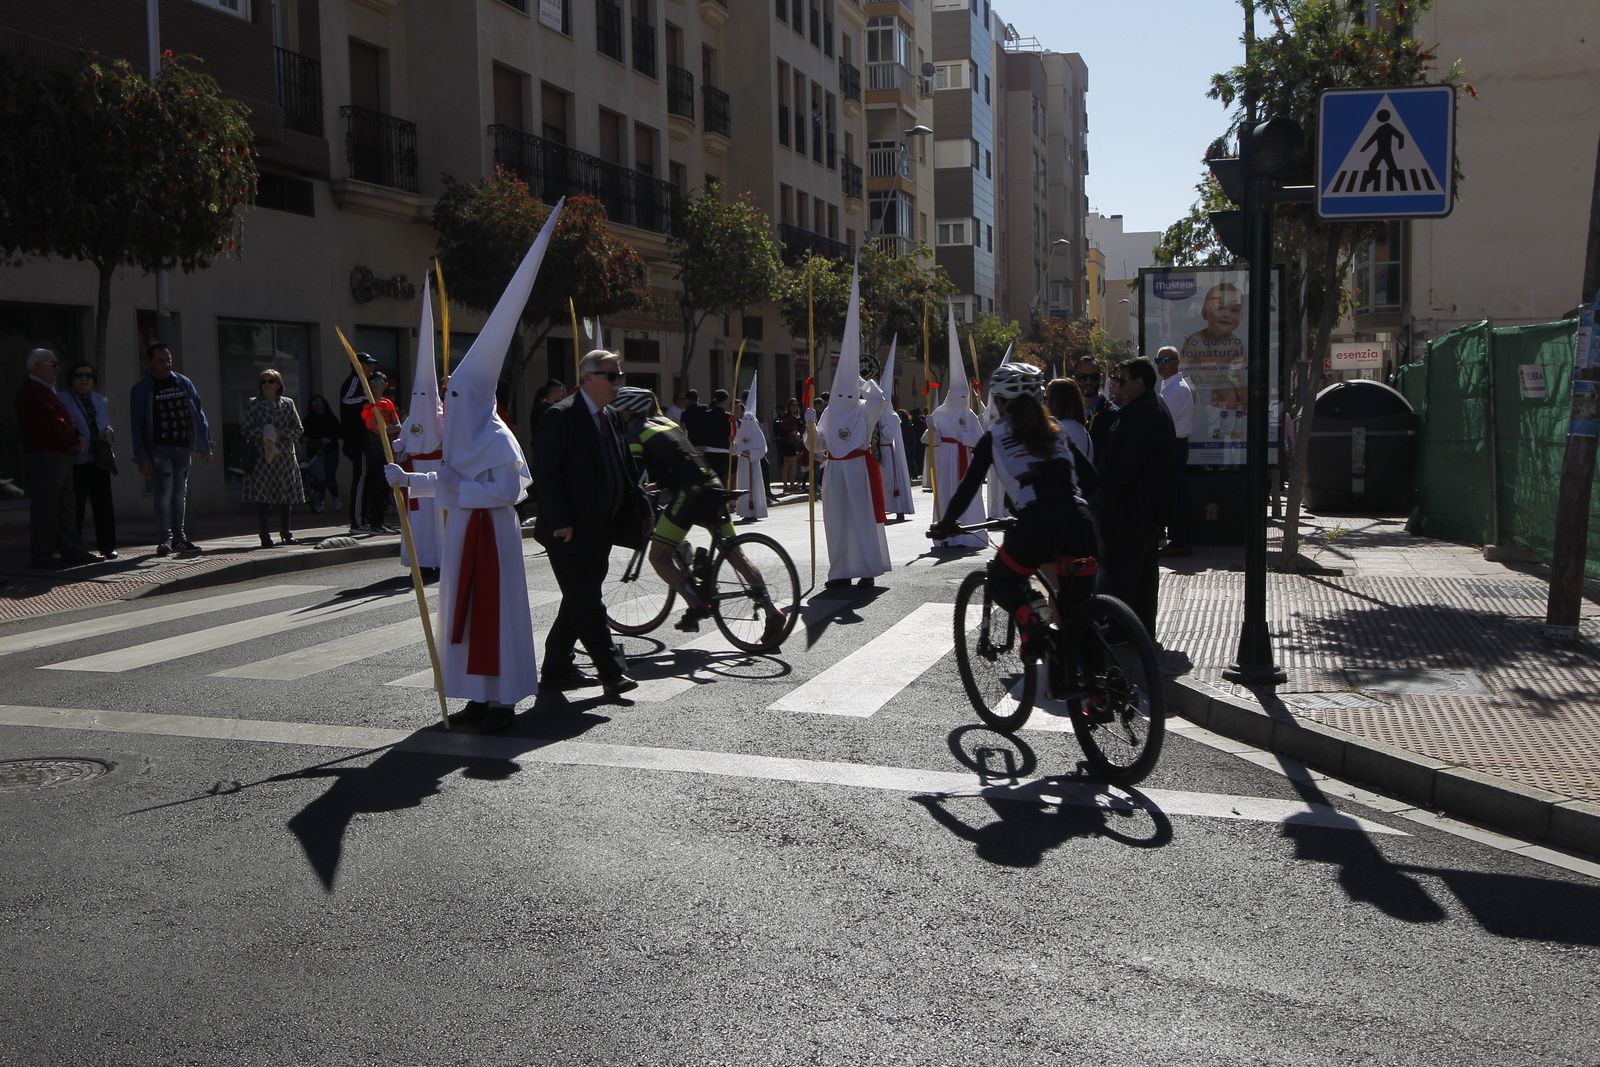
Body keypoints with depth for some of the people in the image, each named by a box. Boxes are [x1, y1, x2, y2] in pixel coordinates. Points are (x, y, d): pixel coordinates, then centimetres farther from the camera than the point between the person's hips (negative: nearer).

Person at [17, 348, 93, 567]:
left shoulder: (46, 390, 22)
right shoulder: (31, 391, -11)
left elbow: (61, 419, 23)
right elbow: (52, 422, -18)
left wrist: (77, 439, 6)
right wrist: (75, 442, -7)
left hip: (59, 455, 10)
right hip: (44, 456, -10)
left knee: (65, 506, 10)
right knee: (45, 507, -7)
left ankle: (71, 551, 14)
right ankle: (43, 555, -3)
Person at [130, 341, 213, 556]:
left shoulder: (184, 383, 9)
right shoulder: (142, 389, -1)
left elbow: (198, 415, 10)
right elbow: (137, 425, -3)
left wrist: (205, 447, 5)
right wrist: (142, 458, -9)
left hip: (183, 447, 4)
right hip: (159, 448, -4)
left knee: (180, 494, 10)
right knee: (164, 492, -14)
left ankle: (179, 538, 18)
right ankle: (165, 538, -12)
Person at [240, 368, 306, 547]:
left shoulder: (287, 403, 10)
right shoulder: (254, 404, 5)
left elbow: (298, 429, 5)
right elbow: (246, 430, 0)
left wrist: (280, 433, -10)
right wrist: (262, 434, -15)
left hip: (284, 455, 2)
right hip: (261, 456, -2)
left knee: (285, 495, 6)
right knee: (261, 495, -5)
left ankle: (285, 532, 19)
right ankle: (264, 535, -1)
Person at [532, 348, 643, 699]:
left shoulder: (609, 417, 14)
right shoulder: (560, 416, -11)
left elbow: (622, 471, 18)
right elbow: (545, 472, -16)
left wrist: (634, 512, 10)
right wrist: (560, 522, -20)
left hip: (599, 532, 9)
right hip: (570, 533, -9)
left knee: (578, 603, 15)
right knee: (587, 604, -5)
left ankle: (556, 670, 25)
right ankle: (611, 673, -3)